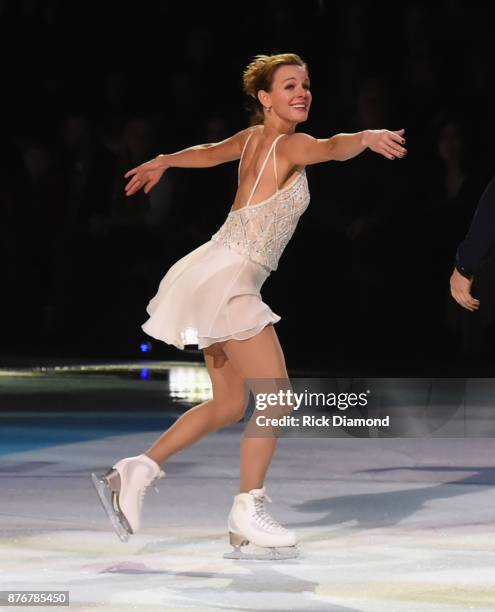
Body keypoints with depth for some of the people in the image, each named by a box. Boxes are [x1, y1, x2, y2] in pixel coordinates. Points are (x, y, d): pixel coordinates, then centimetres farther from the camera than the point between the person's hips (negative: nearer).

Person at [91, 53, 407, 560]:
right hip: (228, 276, -10)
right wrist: (367, 137, -53)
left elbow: (208, 152, 31)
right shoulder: (289, 145, -12)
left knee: (228, 406, 14)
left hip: (223, 280, 10)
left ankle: (135, 472, 16)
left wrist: (161, 163, 49)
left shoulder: (254, 137, 13)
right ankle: (248, 513, -1)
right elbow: (332, 147, -34)